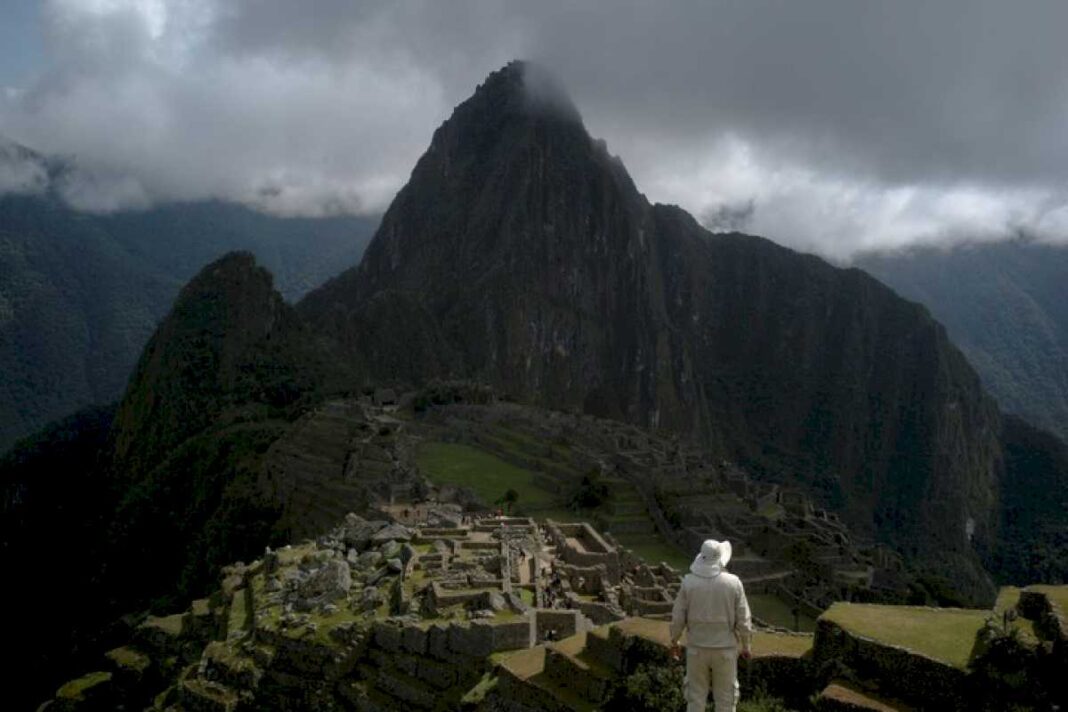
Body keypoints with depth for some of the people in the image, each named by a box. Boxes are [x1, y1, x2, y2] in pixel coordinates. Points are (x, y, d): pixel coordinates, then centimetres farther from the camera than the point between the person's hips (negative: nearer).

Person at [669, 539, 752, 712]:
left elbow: (678, 616, -4)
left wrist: (674, 641, 11)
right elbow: (743, 620, -7)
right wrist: (746, 646, 7)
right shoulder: (733, 583, -13)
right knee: (725, 698, 13)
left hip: (697, 647, 1)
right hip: (725, 649, -1)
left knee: (696, 696, 14)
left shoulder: (689, 582, -11)